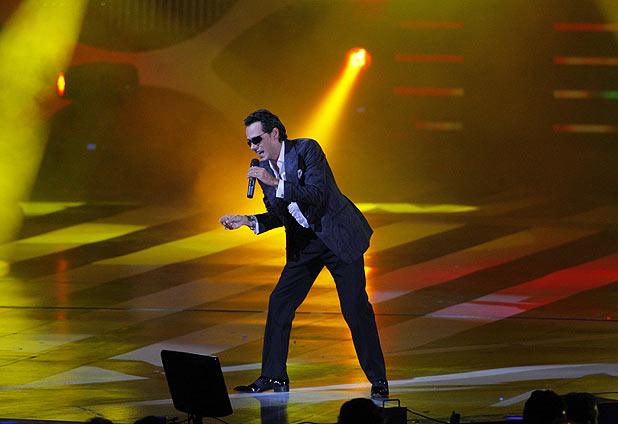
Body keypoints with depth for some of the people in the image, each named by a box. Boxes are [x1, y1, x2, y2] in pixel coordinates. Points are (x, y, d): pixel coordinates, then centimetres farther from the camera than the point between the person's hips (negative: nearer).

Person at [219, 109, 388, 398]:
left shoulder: (306, 150, -15)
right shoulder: (263, 168, 4)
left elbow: (318, 195, -25)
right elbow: (277, 214, 12)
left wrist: (276, 183, -30)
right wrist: (248, 221, -6)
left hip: (337, 234, -6)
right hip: (303, 243, 6)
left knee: (355, 307, -8)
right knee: (279, 303, -1)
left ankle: (378, 379, 2)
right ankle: (273, 376, 9)